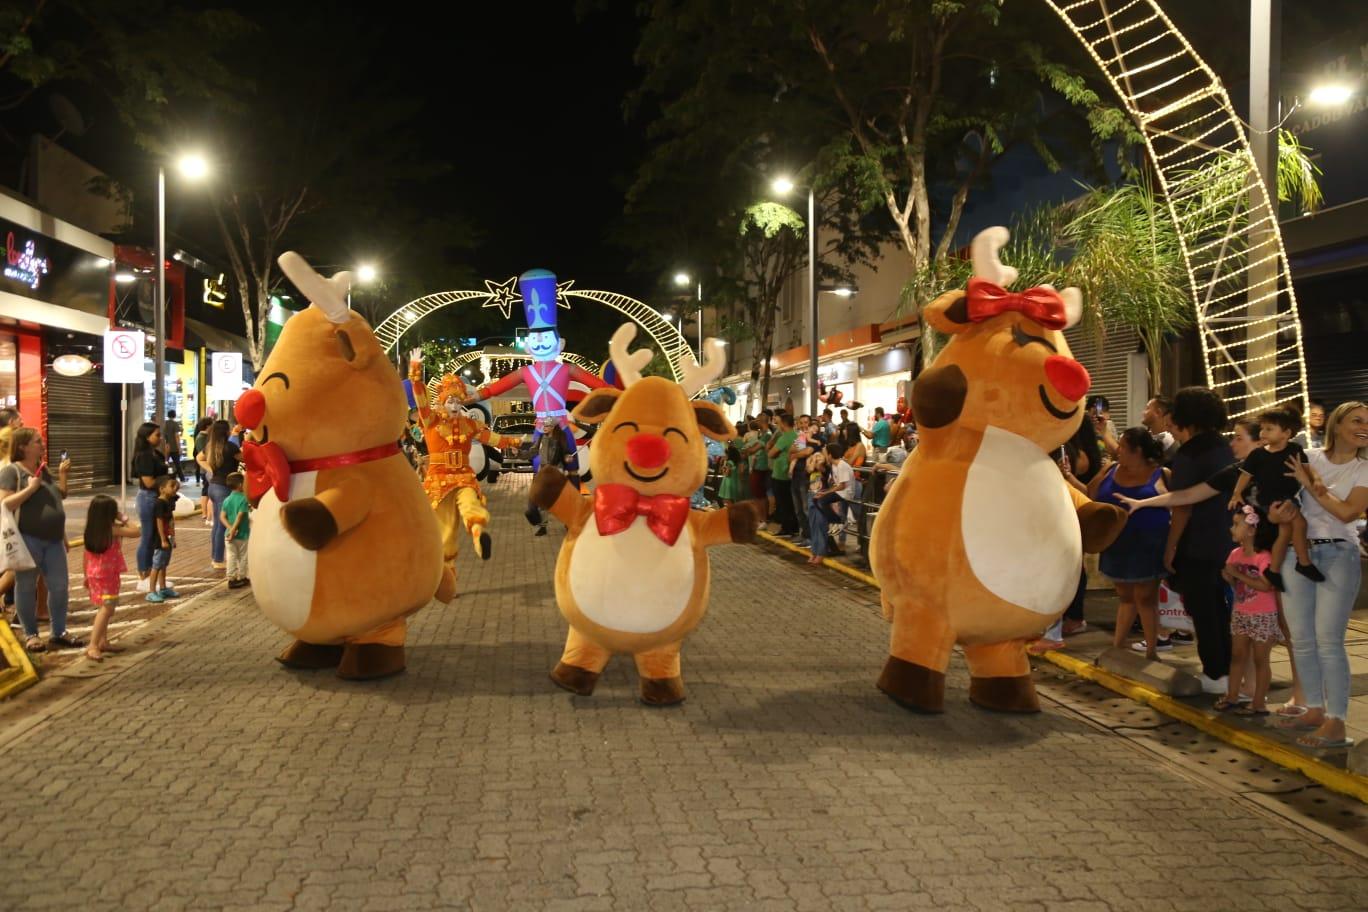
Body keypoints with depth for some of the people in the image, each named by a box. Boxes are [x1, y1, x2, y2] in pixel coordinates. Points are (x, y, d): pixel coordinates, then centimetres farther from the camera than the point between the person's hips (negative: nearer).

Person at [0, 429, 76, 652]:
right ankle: (31, 635, 16)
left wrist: (63, 474, 9)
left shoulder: (44, 469, 14)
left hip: (53, 540, 6)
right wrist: (30, 488, -19)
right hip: (27, 539, -6)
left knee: (59, 586, 6)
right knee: (26, 587, 5)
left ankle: (58, 633, 17)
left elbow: (59, 498, 20)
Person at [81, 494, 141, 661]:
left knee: (103, 609, 19)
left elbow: (86, 557, 9)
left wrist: (86, 577, 18)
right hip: (108, 575, -8)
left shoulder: (90, 531, 3)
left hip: (94, 575, 8)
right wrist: (124, 520, -3)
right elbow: (137, 532, -14)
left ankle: (103, 642, 26)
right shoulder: (113, 530, -17)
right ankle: (93, 646, -18)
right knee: (107, 609, -10)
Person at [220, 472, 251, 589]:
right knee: (243, 557, 10)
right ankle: (241, 578, 19)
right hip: (242, 534, -5)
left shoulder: (227, 500, 4)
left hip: (229, 533, 5)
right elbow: (239, 516, -22)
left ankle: (231, 579, 11)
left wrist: (230, 528, -11)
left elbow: (222, 517, -4)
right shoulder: (244, 498, -14)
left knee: (231, 557, 10)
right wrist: (233, 530, -20)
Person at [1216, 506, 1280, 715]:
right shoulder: (1236, 554, 3)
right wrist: (1227, 575, -10)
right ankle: (1232, 696, 21)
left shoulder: (1264, 557, -19)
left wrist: (1238, 574, -25)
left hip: (1263, 617, -7)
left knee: (1260, 660, 2)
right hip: (1240, 614, 7)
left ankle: (1259, 703, 9)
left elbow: (1266, 585, -28)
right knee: (1237, 656, 13)